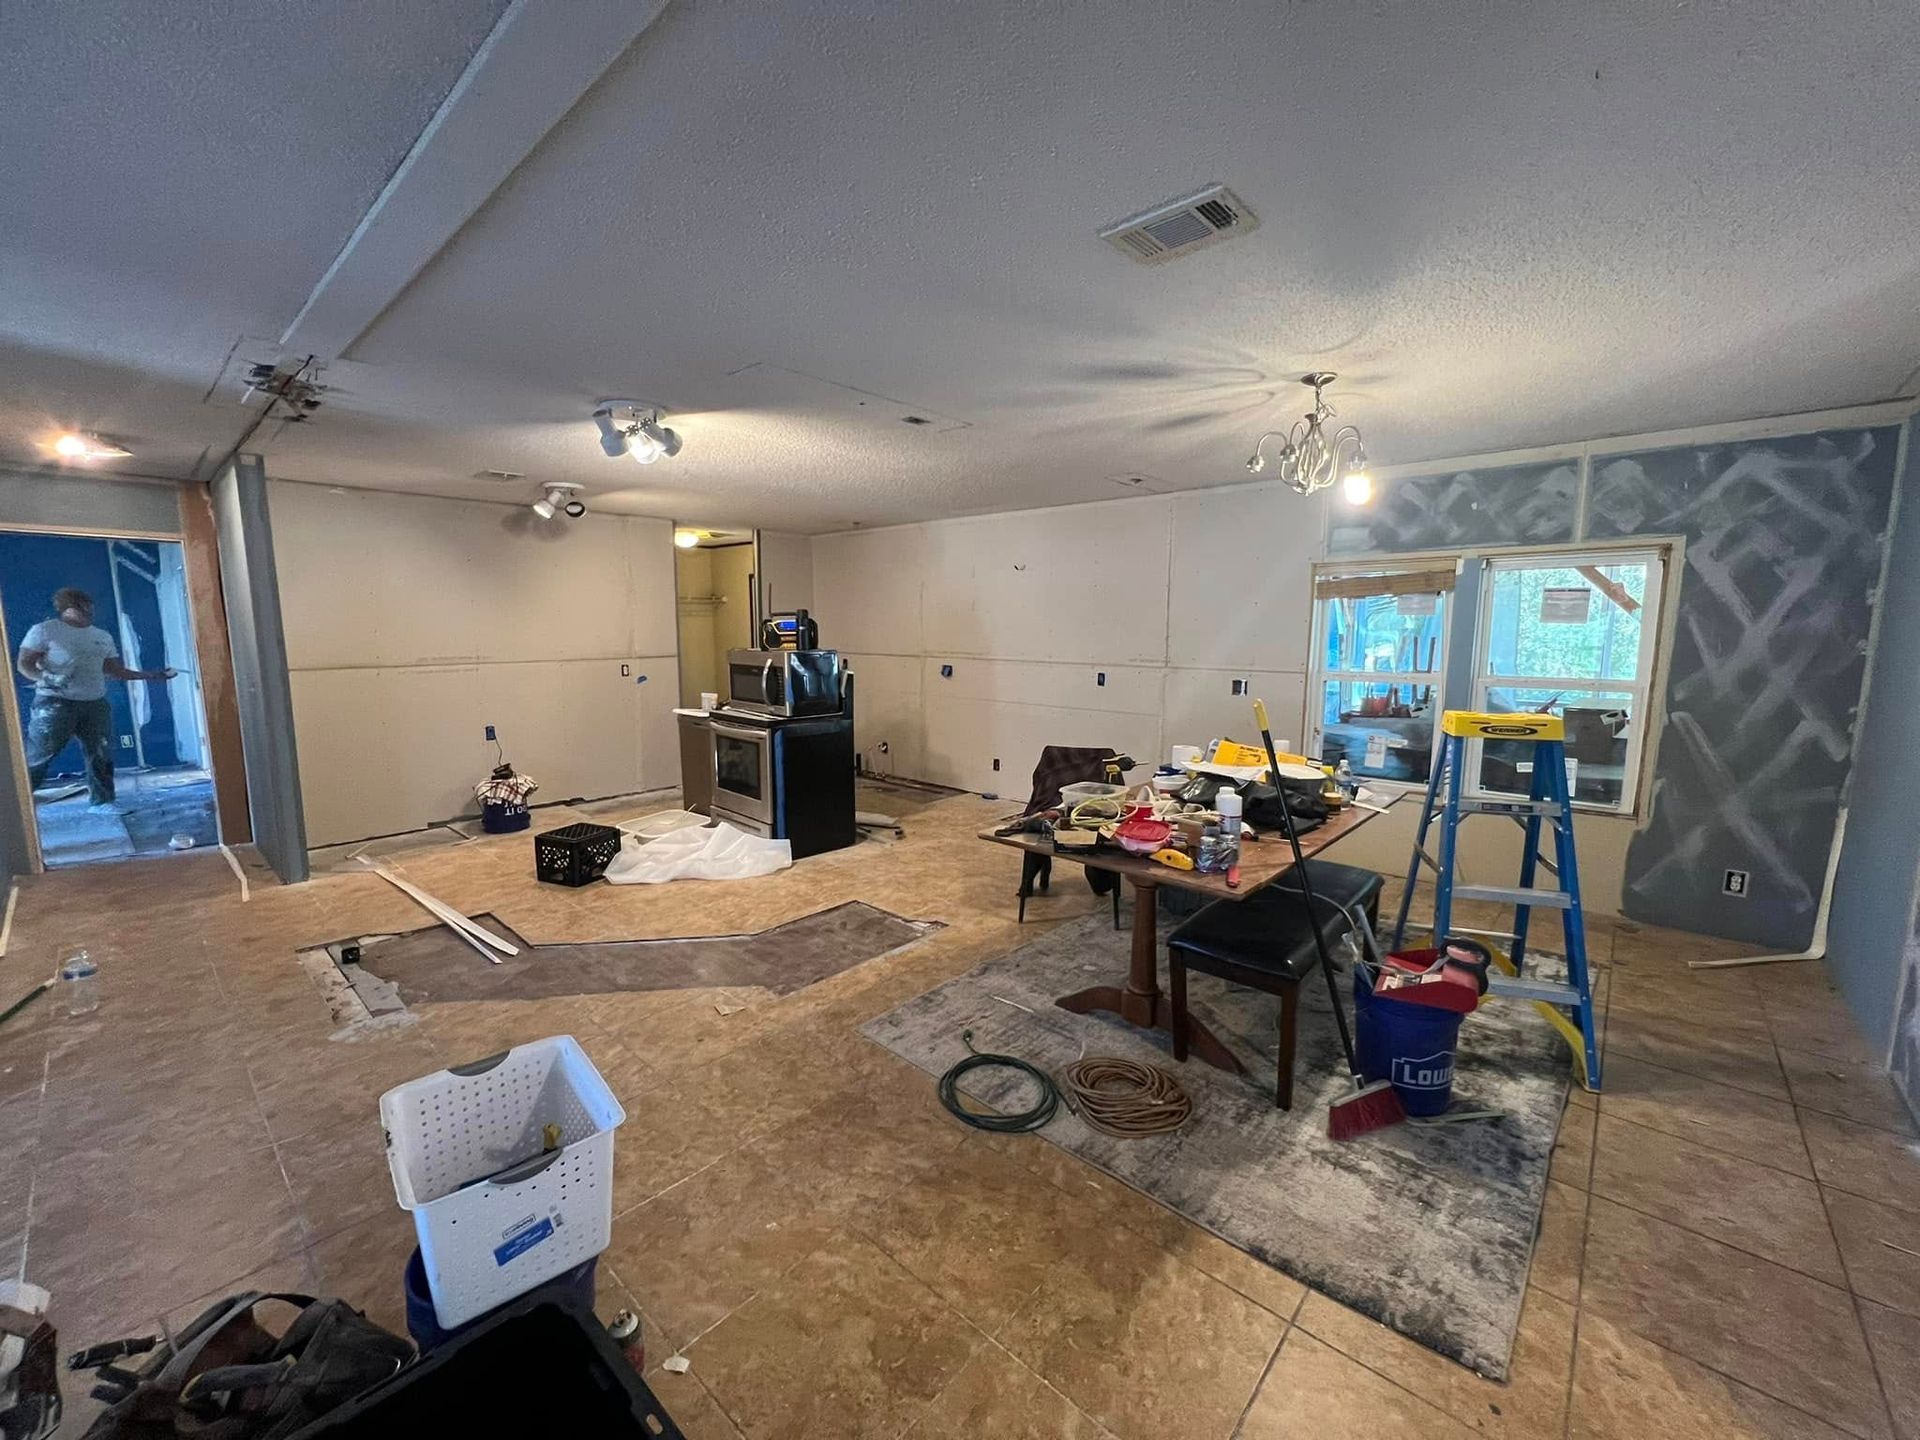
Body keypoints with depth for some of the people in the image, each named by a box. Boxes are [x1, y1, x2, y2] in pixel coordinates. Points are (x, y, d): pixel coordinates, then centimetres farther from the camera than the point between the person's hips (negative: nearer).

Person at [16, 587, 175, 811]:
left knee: (101, 754, 6)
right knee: (38, 755, -5)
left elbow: (115, 670, 17)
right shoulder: (45, 630, -1)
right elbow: (25, 664, -4)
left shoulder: (103, 637, 15)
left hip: (95, 703, 5)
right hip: (55, 702, -5)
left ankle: (102, 801, 13)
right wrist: (46, 677, -22)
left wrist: (151, 675, 10)